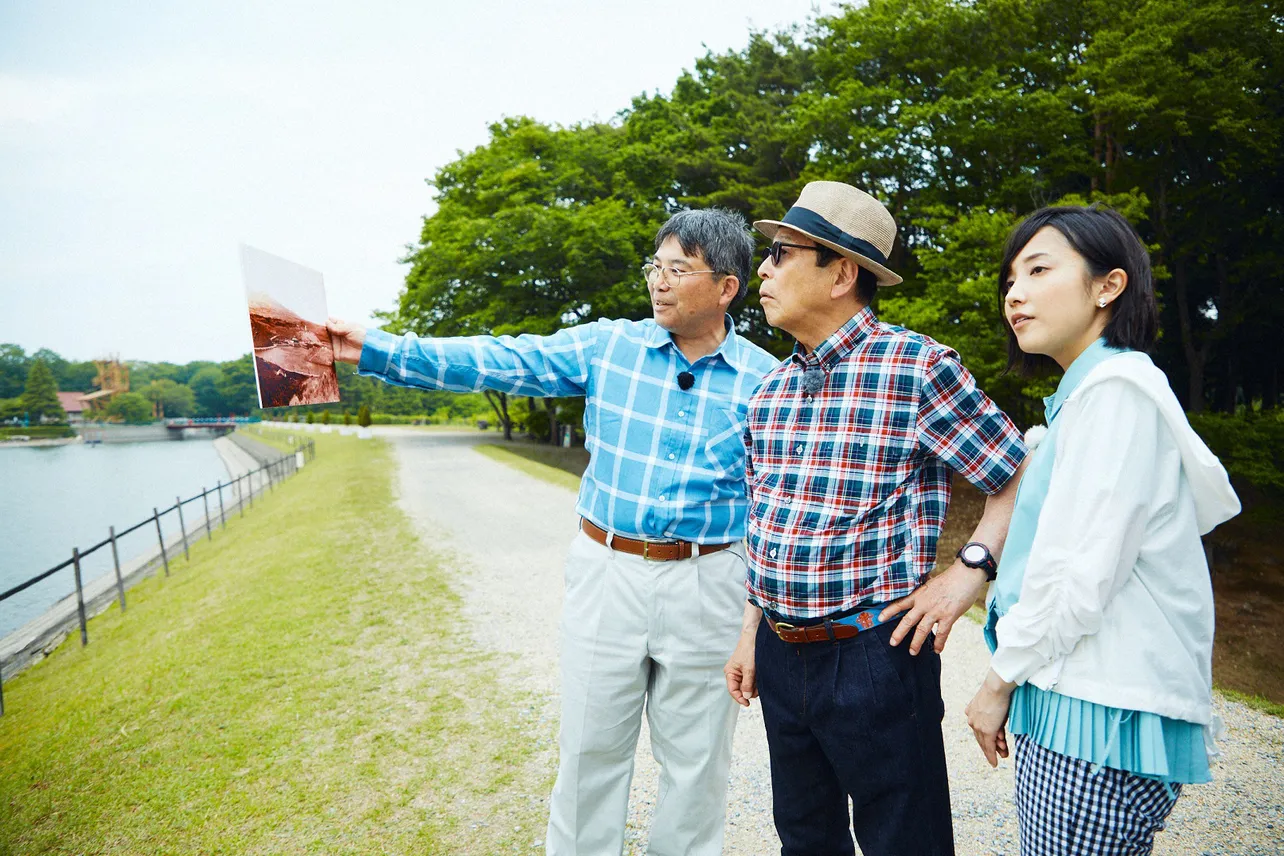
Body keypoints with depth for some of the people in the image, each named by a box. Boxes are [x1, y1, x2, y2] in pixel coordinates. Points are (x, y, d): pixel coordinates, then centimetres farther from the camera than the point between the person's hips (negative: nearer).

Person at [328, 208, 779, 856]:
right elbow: (498, 362, -6)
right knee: (590, 748, 15)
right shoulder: (608, 346, -1)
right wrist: (376, 351, -13)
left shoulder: (764, 381, -4)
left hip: (705, 587, -1)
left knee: (693, 759, 15)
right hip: (606, 572, 1)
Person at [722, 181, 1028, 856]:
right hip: (780, 653, 6)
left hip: (873, 654, -6)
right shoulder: (771, 389, 6)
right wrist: (752, 632, 14)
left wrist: (968, 570, -18)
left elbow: (1022, 477, -7)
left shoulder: (917, 368, -12)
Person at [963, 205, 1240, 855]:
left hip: (1101, 714, -9)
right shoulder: (1086, 393, 16)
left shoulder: (1116, 389, -13)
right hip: (1074, 700, 9)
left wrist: (1000, 680, -8)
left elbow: (1080, 575, -19)